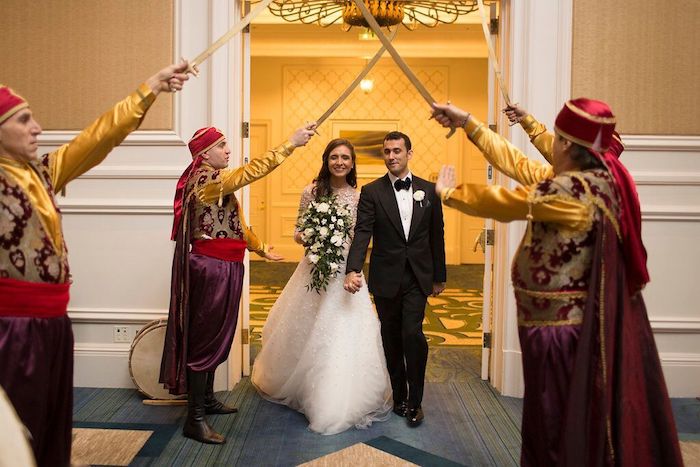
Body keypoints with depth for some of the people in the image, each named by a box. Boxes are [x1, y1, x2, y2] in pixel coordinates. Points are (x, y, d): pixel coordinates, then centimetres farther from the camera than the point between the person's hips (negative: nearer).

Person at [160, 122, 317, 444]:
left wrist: (260, 248, 27)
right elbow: (252, 170, -27)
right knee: (206, 336, -4)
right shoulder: (207, 179, -16)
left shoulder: (213, 181, 16)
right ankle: (195, 419, 5)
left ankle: (206, 399, 34)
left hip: (223, 267, 10)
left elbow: (236, 223, 23)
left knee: (215, 335, 18)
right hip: (212, 267, -10)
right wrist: (291, 143, -25)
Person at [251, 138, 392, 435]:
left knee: (343, 334, 0)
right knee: (305, 333, 12)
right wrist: (306, 239, -16)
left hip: (345, 273, 0)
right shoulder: (311, 192, -1)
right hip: (314, 271, 1)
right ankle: (297, 385, 37)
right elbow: (298, 232, 6)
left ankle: (340, 401, 17)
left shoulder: (360, 197, 0)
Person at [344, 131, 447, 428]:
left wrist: (439, 276, 11)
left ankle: (415, 400, 7)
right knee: (392, 338, 10)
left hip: (417, 277, 0)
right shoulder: (371, 192, -2)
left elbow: (436, 235, 8)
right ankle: (399, 395, 28)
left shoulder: (428, 190, 4)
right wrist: (353, 269, -27)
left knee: (413, 333, -11)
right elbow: (362, 233, -12)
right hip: (385, 278, 0)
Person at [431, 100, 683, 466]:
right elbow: (517, 164, 7)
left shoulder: (572, 190, -24)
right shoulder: (595, 177, 3)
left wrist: (448, 193, 1)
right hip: (578, 319, 9)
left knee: (557, 424, 9)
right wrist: (467, 122, 11)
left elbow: (503, 203, -16)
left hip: (557, 324, -9)